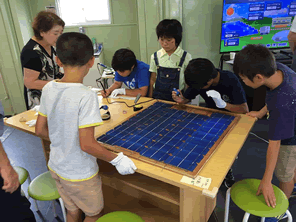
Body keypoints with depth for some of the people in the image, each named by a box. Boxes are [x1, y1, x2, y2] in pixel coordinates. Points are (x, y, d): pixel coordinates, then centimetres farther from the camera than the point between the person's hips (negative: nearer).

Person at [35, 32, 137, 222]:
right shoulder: (86, 96, -28)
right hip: (79, 174, -6)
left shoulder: (49, 89, -8)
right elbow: (87, 144, -28)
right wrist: (117, 159, -16)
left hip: (56, 168, 6)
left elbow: (40, 130, 0)